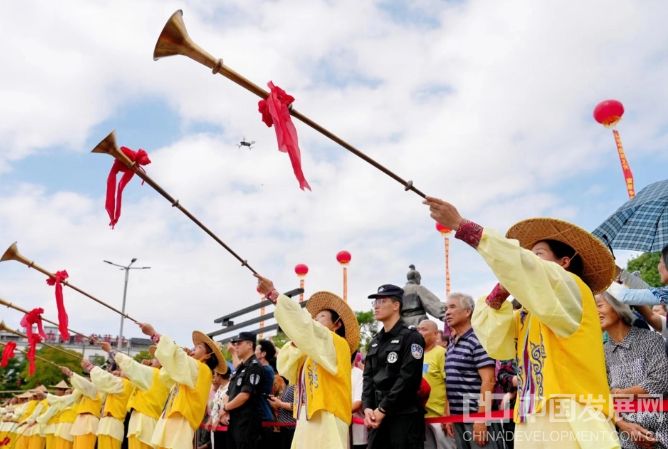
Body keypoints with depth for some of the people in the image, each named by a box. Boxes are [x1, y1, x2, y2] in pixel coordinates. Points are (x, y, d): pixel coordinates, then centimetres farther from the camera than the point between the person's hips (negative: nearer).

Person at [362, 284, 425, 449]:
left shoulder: (411, 337, -6)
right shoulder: (376, 341, 15)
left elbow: (407, 378, -15)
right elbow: (368, 377, 10)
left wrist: (383, 409, -15)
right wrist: (367, 407, -5)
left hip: (405, 416, -6)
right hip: (378, 416, 6)